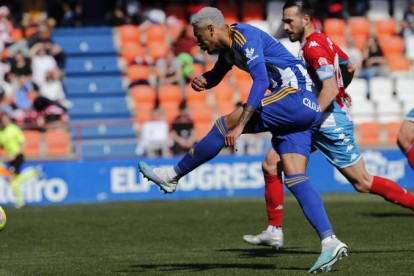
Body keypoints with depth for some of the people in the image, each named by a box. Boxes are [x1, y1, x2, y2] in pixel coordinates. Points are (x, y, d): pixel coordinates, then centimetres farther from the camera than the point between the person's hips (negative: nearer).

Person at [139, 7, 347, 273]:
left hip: (297, 95, -10)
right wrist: (201, 81, 7)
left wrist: (240, 125, -30)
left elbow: (261, 81, -24)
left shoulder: (245, 36, -12)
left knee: (227, 123, -11)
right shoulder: (228, 46, 19)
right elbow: (215, 77, 35)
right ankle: (330, 242, -12)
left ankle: (173, 175, 0)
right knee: (294, 178, -3)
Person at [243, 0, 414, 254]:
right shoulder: (323, 41, 10)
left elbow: (330, 90, -28)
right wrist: (342, 91, 42)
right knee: (271, 164, 2)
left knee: (363, 183, -3)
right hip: (314, 125, 10)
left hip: (331, 126, -10)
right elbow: (350, 68, 23)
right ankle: (274, 231, 7)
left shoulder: (314, 48, -19)